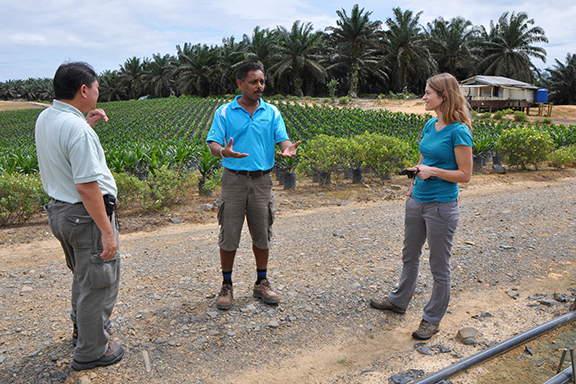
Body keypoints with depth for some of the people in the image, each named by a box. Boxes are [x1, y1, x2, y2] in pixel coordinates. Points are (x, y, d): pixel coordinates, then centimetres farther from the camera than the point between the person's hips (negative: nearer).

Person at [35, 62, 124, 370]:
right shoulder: (77, 128, -25)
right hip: (86, 215, -9)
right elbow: (86, 186, -27)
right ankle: (91, 351, 21)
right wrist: (107, 231, -23)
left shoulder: (44, 118, 4)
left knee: (83, 275, 27)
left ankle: (82, 329, 47)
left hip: (58, 210, 10)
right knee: (98, 282, 6)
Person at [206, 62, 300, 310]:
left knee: (262, 234, 10)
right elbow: (213, 143, -7)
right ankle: (226, 285, 18)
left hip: (262, 180, 2)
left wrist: (289, 149, -26)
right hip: (234, 179, -2)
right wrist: (223, 151, -31)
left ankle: (261, 283, 25)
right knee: (229, 235, 3)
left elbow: (283, 139, -1)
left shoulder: (272, 112, 7)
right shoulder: (224, 112, 0)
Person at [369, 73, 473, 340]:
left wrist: (434, 171, -24)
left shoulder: (458, 132, -17)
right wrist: (413, 186, 11)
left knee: (439, 266, 8)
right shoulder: (430, 125, 6)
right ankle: (399, 301, 41)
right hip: (417, 202, 8)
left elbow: (465, 174, -14)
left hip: (441, 207, -8)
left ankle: (433, 319, 24)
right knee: (409, 256, 22)